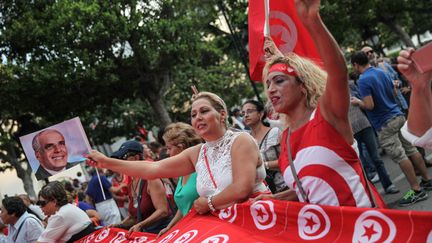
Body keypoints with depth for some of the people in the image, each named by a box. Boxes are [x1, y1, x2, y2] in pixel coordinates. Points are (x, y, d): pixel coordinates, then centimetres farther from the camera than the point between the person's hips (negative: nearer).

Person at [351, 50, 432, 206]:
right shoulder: (382, 72, 9)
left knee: (400, 157, -4)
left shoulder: (363, 80, -17)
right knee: (411, 150, 15)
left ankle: (417, 190, -1)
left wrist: (357, 102, -4)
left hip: (385, 124, -8)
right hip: (398, 116, 8)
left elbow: (369, 106, -21)